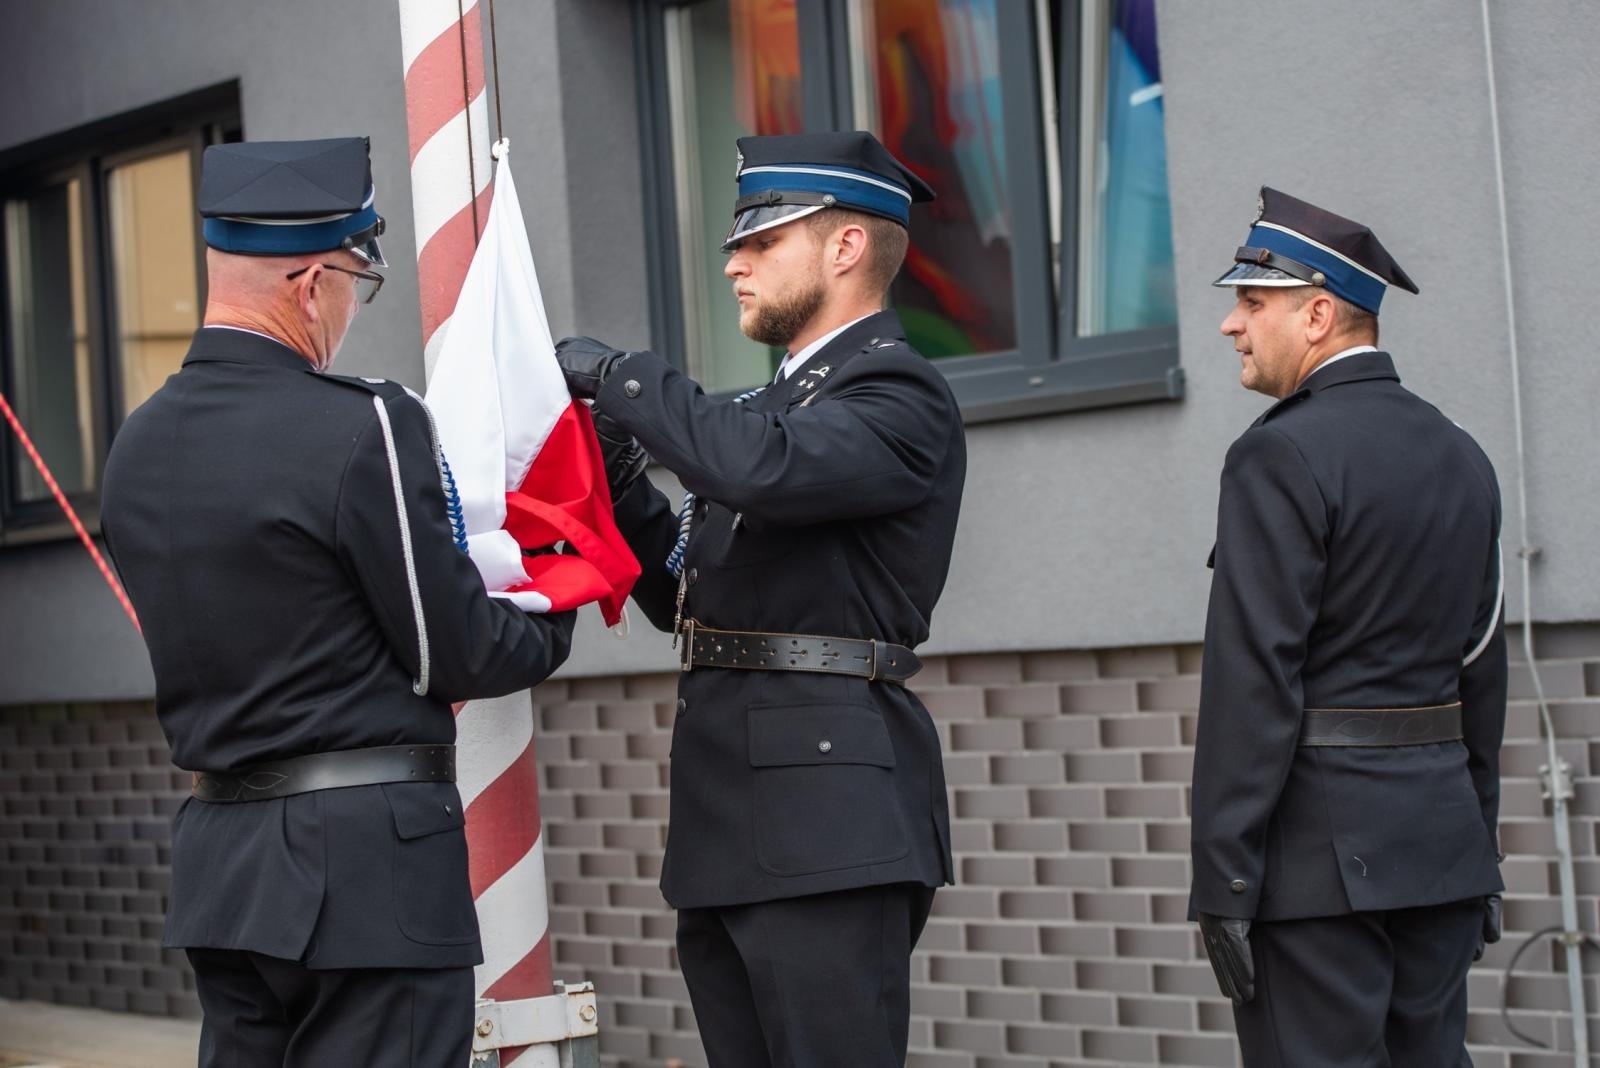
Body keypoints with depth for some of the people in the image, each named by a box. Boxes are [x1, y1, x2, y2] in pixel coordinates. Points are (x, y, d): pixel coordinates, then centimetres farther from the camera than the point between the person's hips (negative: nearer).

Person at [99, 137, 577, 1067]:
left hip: (219, 866, 7)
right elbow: (457, 657, -9)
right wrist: (559, 624, 11)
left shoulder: (139, 444, 8)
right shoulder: (361, 427, -16)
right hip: (370, 864, -7)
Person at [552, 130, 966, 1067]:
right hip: (728, 831, 9)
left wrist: (619, 374, -13)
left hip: (829, 825, -9)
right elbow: (685, 596, 22)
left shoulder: (901, 396, -6)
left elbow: (759, 466, -26)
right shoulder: (784, 401, 23)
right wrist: (619, 469, 8)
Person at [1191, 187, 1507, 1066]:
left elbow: (1254, 683, -17)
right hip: (1442, 831, 8)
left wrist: (1222, 882, -15)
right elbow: (1483, 670, 15)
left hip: (1319, 852, -8)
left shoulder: (1282, 455, -12)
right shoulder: (1459, 455, 12)